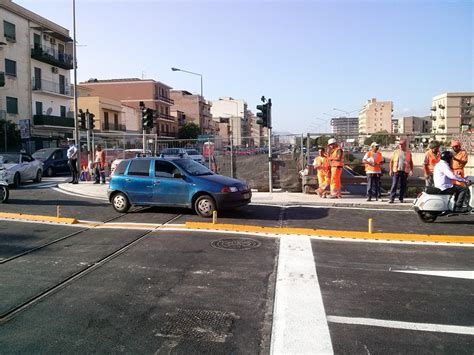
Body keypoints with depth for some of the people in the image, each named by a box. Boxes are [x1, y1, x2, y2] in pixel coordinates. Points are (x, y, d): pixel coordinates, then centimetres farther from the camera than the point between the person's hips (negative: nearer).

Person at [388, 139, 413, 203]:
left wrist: (411, 170, 3)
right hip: (396, 171, -1)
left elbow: (411, 162, 12)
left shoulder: (408, 152, 9)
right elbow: (391, 161, 7)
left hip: (405, 171, 1)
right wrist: (391, 170, 1)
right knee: (394, 185, -7)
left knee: (403, 186, 5)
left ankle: (401, 198, 15)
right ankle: (392, 198, -7)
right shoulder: (396, 152, 8)